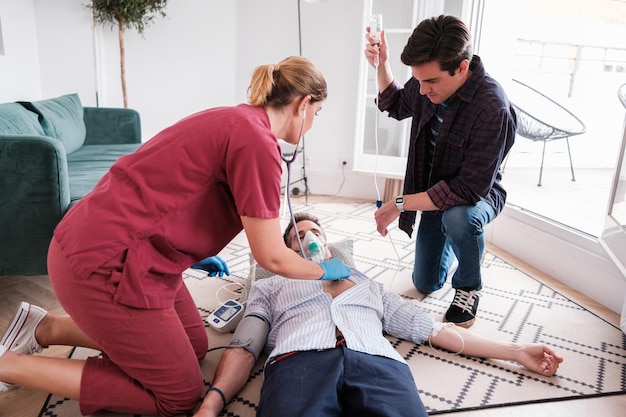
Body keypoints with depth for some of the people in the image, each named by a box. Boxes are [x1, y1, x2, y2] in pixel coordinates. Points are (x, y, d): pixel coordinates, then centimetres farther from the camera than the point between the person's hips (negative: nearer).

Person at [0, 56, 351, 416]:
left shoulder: (235, 120, 10)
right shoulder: (257, 140, -19)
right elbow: (271, 257, -15)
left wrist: (193, 253, 28)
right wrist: (325, 272, 4)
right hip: (107, 265, -10)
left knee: (194, 346, 19)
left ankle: (47, 328, 21)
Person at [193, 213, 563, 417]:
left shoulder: (368, 286, 37)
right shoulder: (270, 286, 31)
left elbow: (433, 329, 32)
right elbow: (244, 348, 17)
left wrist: (516, 351, 27)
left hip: (378, 364, 2)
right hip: (299, 363, -1)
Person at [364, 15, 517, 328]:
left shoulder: (493, 110, -34)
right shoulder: (429, 82, -15)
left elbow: (469, 189, -35)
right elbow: (396, 106, 8)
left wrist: (400, 204, -31)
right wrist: (381, 65, -9)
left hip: (474, 196, -5)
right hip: (436, 194, 5)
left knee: (459, 217, -42)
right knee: (425, 284, 12)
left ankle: (468, 286, -10)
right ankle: (450, 243, 44)